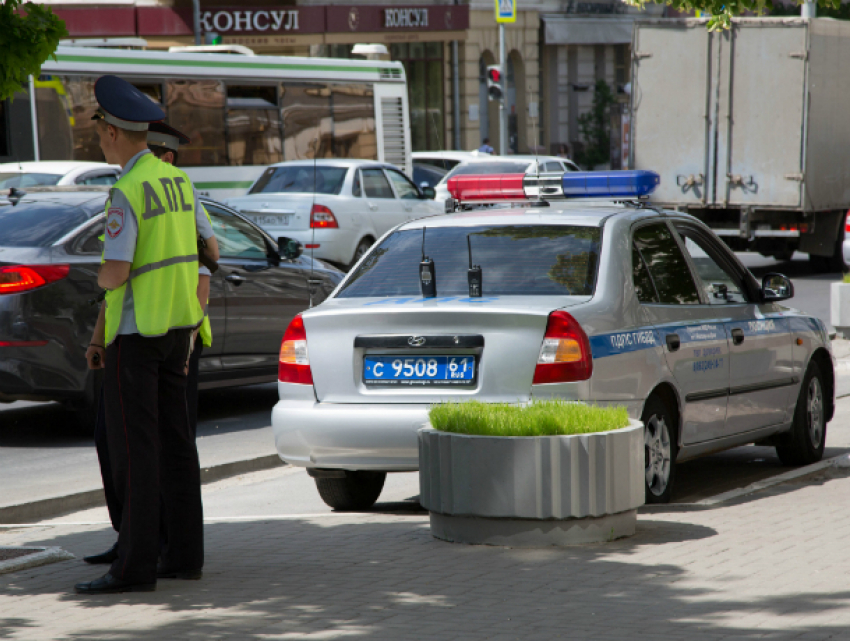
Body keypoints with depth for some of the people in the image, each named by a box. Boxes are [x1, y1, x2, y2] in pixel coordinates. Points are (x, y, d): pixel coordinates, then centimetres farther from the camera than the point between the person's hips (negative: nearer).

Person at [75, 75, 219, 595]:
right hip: (176, 328, 9)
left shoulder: (127, 191, -18)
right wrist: (193, 326, 21)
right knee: (174, 441, 12)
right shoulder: (178, 181, 10)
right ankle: (185, 555, 15)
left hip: (135, 331, -9)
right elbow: (210, 251, 17)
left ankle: (136, 566, -8)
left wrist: (100, 279, 1)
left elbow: (115, 273, -24)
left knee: (134, 448, -7)